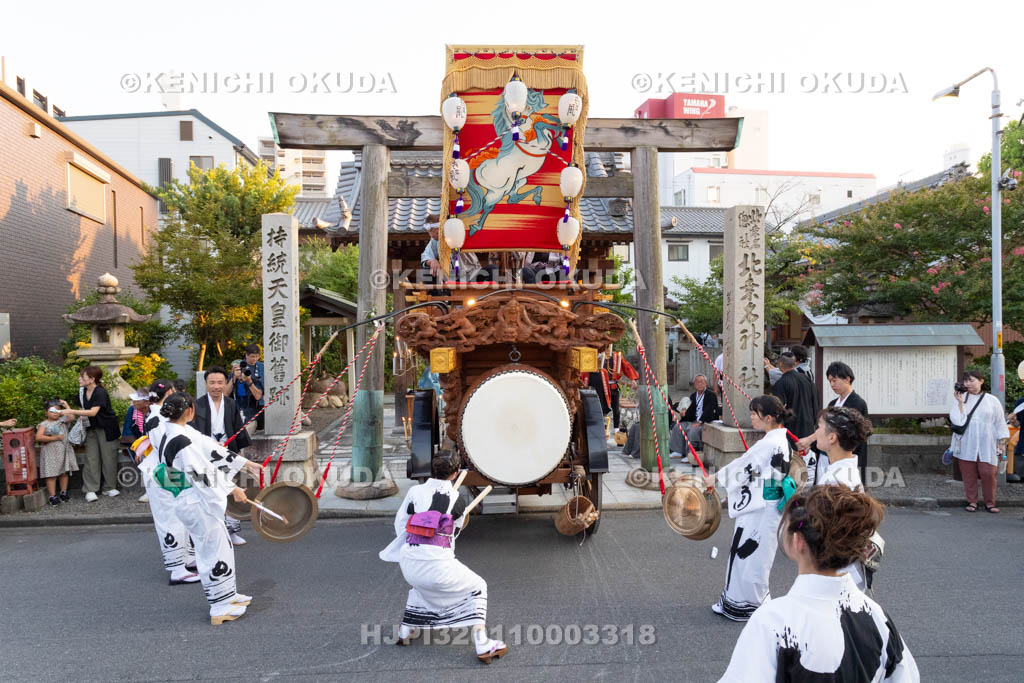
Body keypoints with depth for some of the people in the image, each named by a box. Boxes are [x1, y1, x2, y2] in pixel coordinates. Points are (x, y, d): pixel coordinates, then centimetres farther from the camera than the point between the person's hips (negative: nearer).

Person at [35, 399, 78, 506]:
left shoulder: (63, 420, 9)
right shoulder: (44, 424, -2)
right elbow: (38, 437, -13)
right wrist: (54, 438, -17)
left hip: (64, 450, 4)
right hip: (50, 452, -4)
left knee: (64, 473, 10)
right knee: (52, 475, -3)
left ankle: (63, 493, 21)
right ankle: (52, 496, 1)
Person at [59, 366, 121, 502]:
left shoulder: (100, 393, -20)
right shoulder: (82, 391, 3)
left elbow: (93, 412, -30)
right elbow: (81, 412, 5)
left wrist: (71, 411, -31)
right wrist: (68, 410, -13)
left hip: (106, 429, -6)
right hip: (92, 428, 6)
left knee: (108, 457, 1)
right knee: (91, 458, 0)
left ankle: (110, 487, 12)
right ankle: (90, 490, 0)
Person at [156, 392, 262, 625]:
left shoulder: (178, 432, 7)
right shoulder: (182, 441, -24)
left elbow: (212, 448, 11)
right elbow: (202, 475, -24)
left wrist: (246, 463, 15)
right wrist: (232, 490, -13)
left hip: (194, 501, 10)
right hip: (195, 503, -10)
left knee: (220, 545, 20)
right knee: (215, 549, 0)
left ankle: (227, 595, 34)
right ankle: (220, 608, 11)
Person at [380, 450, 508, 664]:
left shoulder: (415, 492, 0)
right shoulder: (457, 499, -2)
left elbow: (400, 524, 8)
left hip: (409, 564, 4)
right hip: (437, 565, -4)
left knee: (419, 584, 40)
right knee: (477, 588, 18)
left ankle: (405, 631, 45)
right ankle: (483, 646, 10)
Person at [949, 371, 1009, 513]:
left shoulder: (992, 400, 3)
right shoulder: (961, 398, 3)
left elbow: (1000, 423, 7)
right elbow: (957, 420, -6)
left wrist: (1002, 443, 5)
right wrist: (960, 402, -11)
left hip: (986, 445, -1)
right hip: (966, 445, 1)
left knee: (988, 473, -4)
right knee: (968, 474, 4)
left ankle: (990, 503, 11)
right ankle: (972, 502, 14)